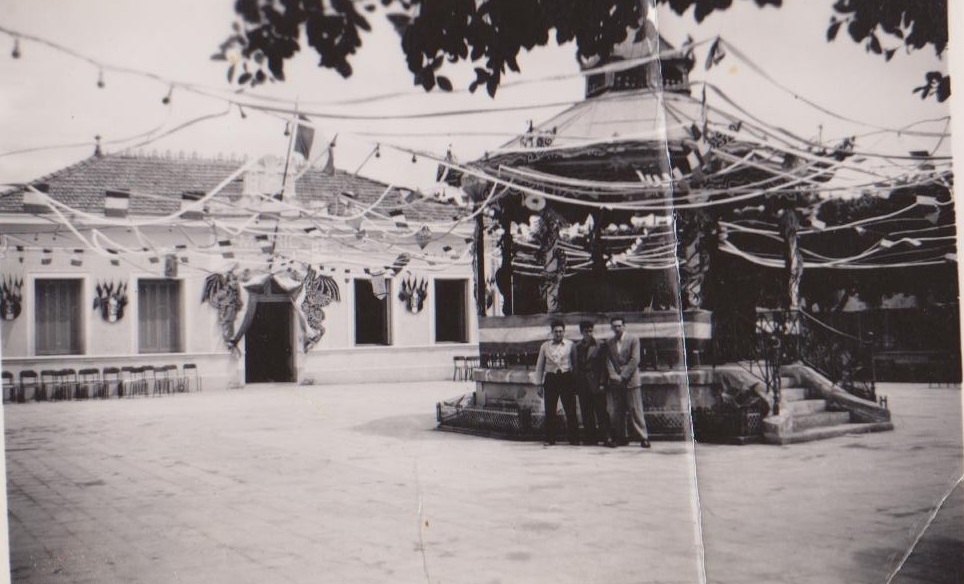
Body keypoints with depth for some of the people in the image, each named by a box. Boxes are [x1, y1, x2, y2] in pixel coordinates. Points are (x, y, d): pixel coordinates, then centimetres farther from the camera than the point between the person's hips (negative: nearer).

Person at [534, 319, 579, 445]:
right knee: (550, 411, 3)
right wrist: (539, 383, 6)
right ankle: (550, 439, 11)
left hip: (566, 378, -1)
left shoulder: (570, 345, 3)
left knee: (570, 409, -1)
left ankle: (574, 438, 7)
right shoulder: (545, 346, 7)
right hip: (550, 378, 1)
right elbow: (539, 365, 10)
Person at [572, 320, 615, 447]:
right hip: (582, 385, 4)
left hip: (596, 384, -3)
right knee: (586, 413, 5)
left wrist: (602, 383, -9)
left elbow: (603, 366, -1)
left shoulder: (600, 346, 3)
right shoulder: (576, 348, 12)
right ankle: (590, 438, 11)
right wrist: (575, 385, 4)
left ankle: (607, 438, -7)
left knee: (601, 412, -6)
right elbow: (575, 367, 11)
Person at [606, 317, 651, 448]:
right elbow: (608, 361, 5)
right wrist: (614, 376, -11)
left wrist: (623, 376, -12)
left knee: (635, 409, -6)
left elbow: (634, 360, -7)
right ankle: (622, 438, 11)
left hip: (631, 380, -4)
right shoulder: (609, 343, 12)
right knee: (618, 411, 4)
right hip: (615, 382, 4)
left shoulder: (633, 340, 1)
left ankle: (643, 437, -2)